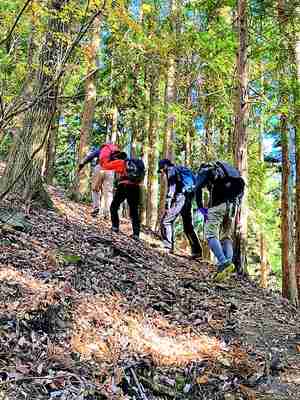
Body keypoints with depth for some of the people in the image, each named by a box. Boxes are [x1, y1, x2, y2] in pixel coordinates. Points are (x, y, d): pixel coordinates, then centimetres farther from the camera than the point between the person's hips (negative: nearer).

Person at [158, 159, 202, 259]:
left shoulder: (171, 170, 2)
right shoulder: (181, 170, 27)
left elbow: (172, 188, -11)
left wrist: (168, 205, -14)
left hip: (180, 198, -9)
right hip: (188, 199, 9)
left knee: (166, 221, -4)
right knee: (188, 226, 13)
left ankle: (168, 247, -10)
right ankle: (196, 251, 12)